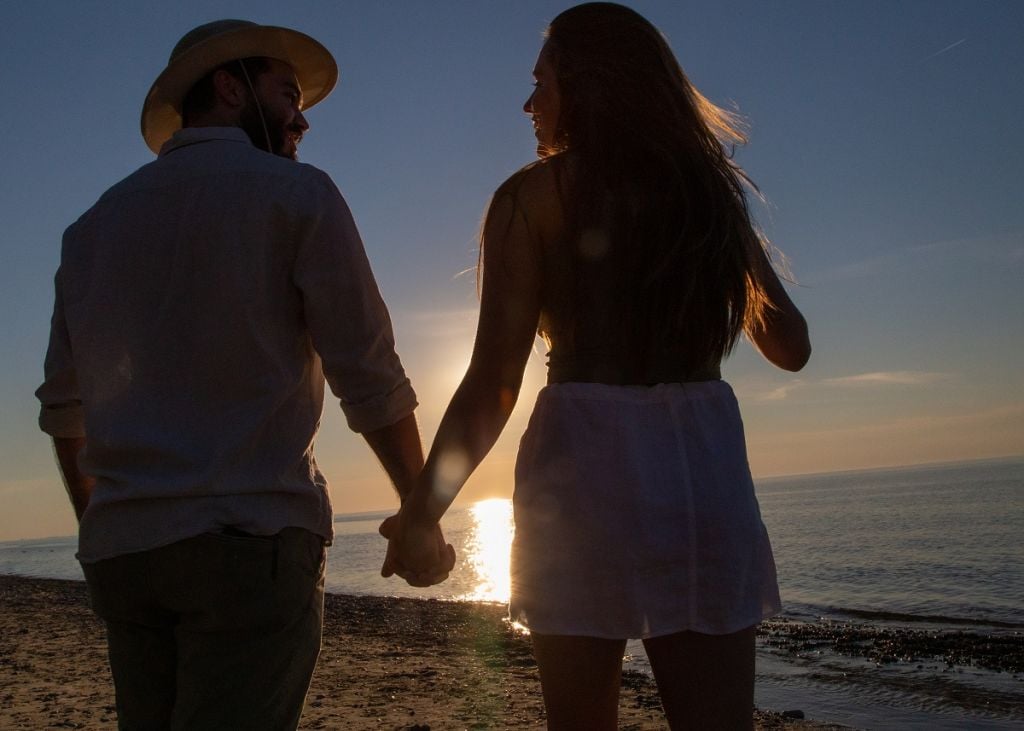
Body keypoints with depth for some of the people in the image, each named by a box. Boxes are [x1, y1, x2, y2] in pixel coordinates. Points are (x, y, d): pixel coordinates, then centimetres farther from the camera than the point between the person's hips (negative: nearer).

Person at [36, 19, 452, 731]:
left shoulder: (94, 225, 16)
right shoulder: (294, 192, -1)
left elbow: (64, 408, 19)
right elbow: (370, 379, -6)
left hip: (121, 548, 6)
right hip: (251, 539, -6)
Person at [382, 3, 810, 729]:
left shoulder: (532, 196, 1)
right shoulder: (709, 190, 12)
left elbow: (491, 387, -6)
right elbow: (791, 346, 19)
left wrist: (421, 512, 1)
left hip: (585, 469, -3)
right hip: (705, 469, 4)